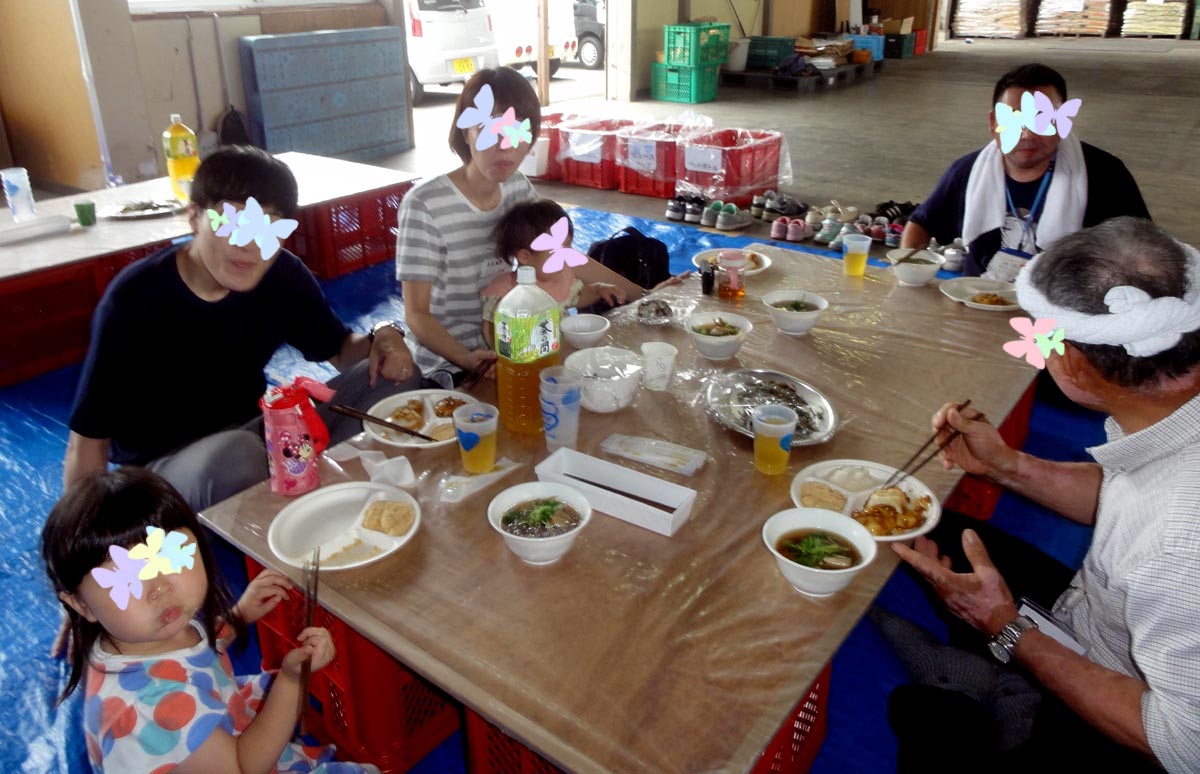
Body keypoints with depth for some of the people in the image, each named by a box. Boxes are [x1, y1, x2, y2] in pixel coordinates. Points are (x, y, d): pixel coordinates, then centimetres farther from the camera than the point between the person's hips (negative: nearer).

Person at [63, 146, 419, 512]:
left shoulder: (284, 276, -10)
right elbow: (87, 442, -15)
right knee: (234, 455, -40)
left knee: (395, 378, -11)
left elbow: (340, 349, 5)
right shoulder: (135, 298, -20)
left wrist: (383, 338, -18)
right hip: (163, 464, -4)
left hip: (255, 431, 5)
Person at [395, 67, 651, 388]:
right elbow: (417, 314, -17)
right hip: (451, 368, -6)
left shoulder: (518, 187, 0)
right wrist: (467, 359, -34)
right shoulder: (425, 204, -19)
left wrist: (644, 295, 6)